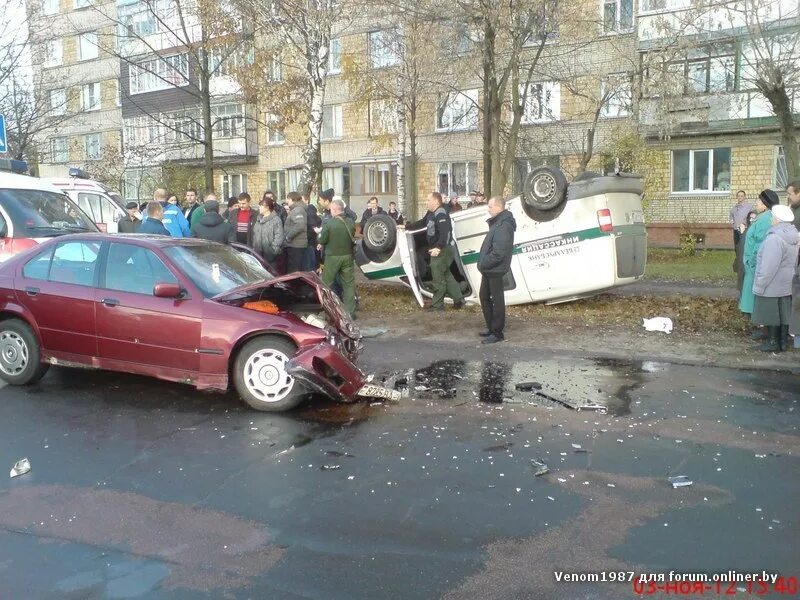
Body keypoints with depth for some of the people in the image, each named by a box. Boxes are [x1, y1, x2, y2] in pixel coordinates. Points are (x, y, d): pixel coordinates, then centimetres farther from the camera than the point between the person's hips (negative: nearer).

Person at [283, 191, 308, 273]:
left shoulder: (297, 210, -12)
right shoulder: (294, 210, 19)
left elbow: (299, 225, -27)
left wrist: (288, 237, -21)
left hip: (295, 245, -10)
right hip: (294, 244, 10)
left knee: (294, 270, -8)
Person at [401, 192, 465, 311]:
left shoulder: (441, 214, -20)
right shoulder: (431, 213, 13)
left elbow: (445, 233, -30)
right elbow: (421, 223, 28)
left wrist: (439, 247, -35)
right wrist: (406, 226, 29)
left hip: (442, 250, -11)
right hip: (436, 250, 11)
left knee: (438, 278, -3)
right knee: (446, 275, 18)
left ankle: (437, 305, 5)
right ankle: (458, 299, 23)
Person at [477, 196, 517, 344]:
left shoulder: (504, 226, -20)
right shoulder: (497, 222, 14)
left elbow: (498, 252, -26)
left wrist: (483, 264, -17)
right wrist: (482, 263, 10)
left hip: (495, 270, -10)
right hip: (489, 270, 10)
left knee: (497, 300, -1)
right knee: (484, 297, 18)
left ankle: (497, 333, 8)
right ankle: (491, 327, 30)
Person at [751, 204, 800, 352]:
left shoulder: (775, 239, -23)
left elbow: (768, 267, -23)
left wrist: (759, 285, -16)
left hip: (772, 286, -8)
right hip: (787, 285, 8)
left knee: (771, 314, 3)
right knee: (784, 313, 13)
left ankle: (773, 342, 10)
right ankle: (784, 342, 21)